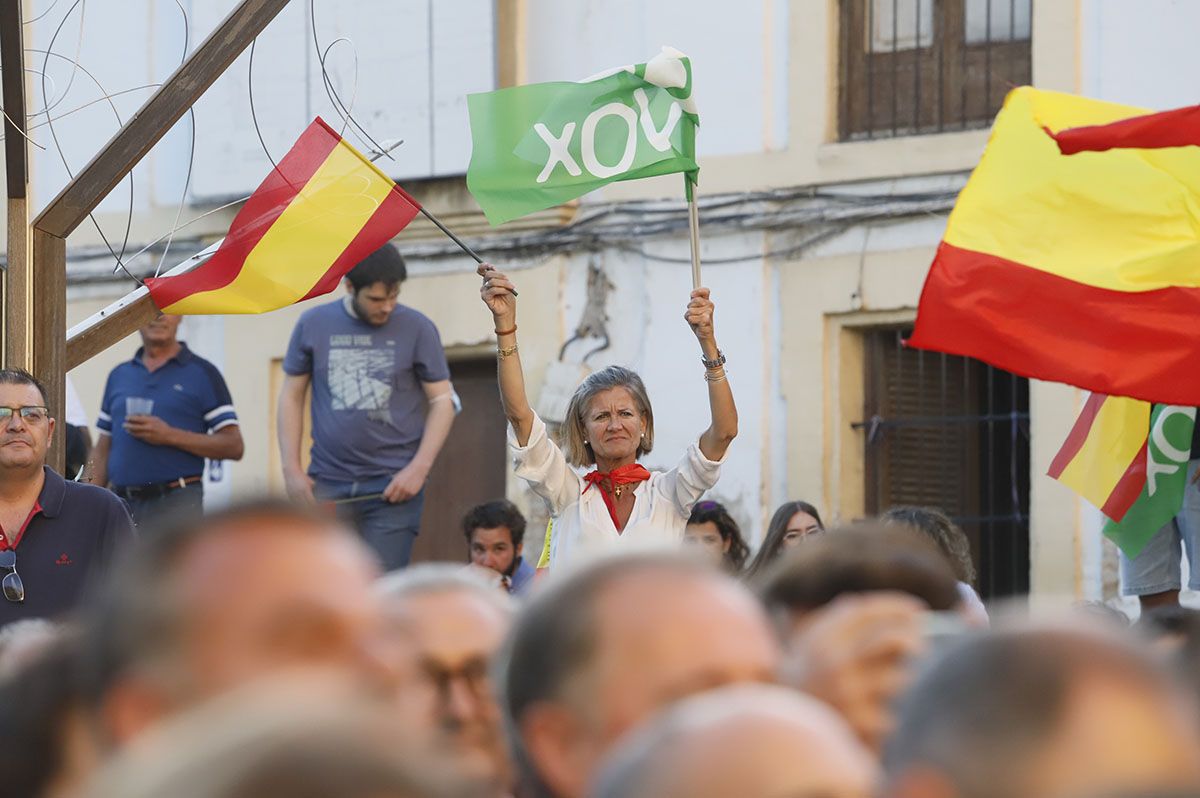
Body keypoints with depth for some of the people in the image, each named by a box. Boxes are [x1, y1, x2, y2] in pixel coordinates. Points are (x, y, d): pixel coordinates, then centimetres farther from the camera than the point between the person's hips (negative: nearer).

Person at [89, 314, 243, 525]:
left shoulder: (202, 373, 4)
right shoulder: (119, 376, 18)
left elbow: (234, 446, -3)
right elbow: (103, 450, 18)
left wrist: (169, 436, -12)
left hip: (177, 502, -5)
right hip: (123, 505, 5)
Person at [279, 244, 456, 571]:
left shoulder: (416, 329, 1)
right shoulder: (314, 325, 5)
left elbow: (442, 401, 3)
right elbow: (291, 397, 11)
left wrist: (419, 469, -8)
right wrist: (291, 469, 2)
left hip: (392, 487, -2)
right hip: (328, 484, 2)